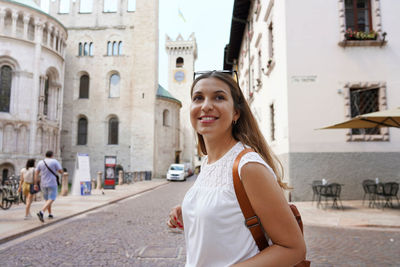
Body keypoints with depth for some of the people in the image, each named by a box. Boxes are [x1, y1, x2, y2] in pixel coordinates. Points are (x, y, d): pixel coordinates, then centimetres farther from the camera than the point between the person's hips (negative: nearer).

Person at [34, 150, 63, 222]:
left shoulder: (40, 162, 5)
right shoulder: (55, 161, -7)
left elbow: (36, 173, 1)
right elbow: (61, 172, -7)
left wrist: (35, 184, 3)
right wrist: (61, 171, 17)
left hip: (43, 184, 5)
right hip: (52, 184, -5)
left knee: (47, 199, 20)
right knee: (51, 200, -8)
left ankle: (50, 214, 27)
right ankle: (41, 212, -30)